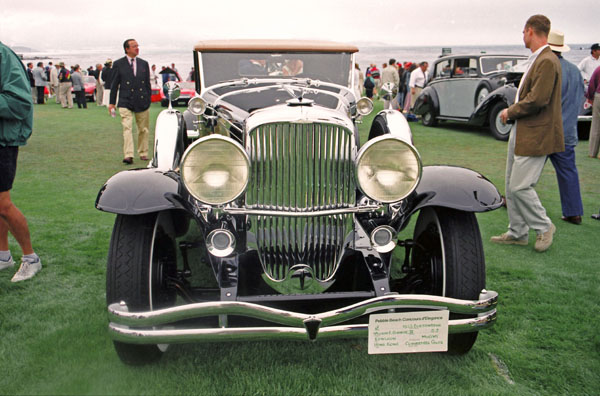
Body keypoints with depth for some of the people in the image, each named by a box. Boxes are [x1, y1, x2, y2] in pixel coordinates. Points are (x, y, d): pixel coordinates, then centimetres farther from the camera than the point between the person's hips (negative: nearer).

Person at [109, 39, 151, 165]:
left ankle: (143, 153, 24)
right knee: (127, 128, -13)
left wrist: (148, 100, 10)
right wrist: (112, 102, 3)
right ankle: (128, 155, -18)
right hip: (125, 102, -3)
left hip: (142, 102, 3)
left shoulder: (144, 64, 10)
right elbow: (114, 84, 4)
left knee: (143, 129, 10)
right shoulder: (119, 64, 2)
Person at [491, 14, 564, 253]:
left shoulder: (547, 61, -16)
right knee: (511, 186, 13)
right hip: (520, 132, 10)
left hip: (535, 136, -10)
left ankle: (544, 227, 14)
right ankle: (517, 233, 24)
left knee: (520, 186, -8)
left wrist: (511, 112, -10)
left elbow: (537, 100, -23)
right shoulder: (536, 60, 15)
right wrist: (513, 111, 4)